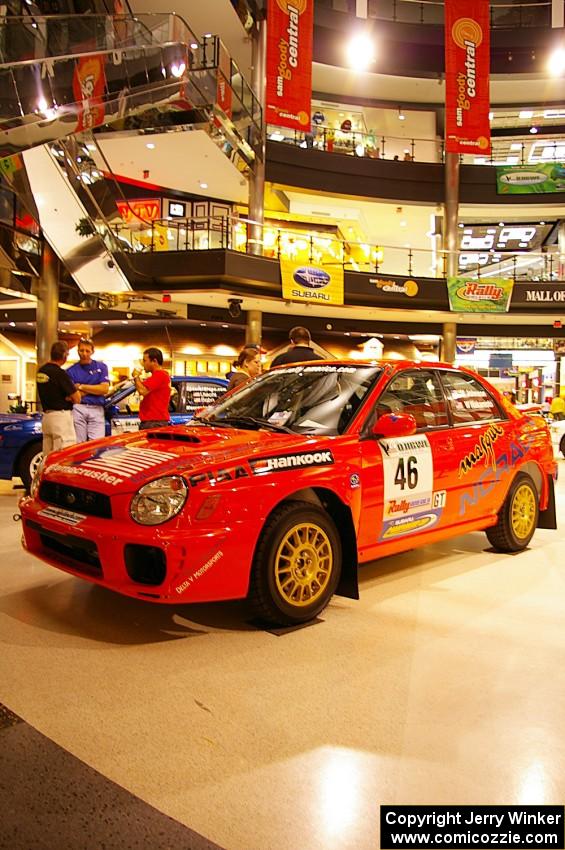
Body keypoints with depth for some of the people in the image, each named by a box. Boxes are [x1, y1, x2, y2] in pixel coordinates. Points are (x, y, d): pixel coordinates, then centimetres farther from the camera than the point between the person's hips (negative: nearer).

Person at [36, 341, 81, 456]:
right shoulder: (59, 373, -16)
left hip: (46, 415, 9)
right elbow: (77, 399, -13)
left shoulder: (41, 371, 8)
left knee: (48, 456, 12)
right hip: (61, 416, -9)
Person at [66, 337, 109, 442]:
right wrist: (94, 389, -5)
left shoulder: (101, 367, 11)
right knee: (78, 444, -2)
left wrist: (81, 387, -1)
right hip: (78, 409, 0)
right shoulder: (71, 371, 10)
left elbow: (104, 389, -1)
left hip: (96, 409, 0)